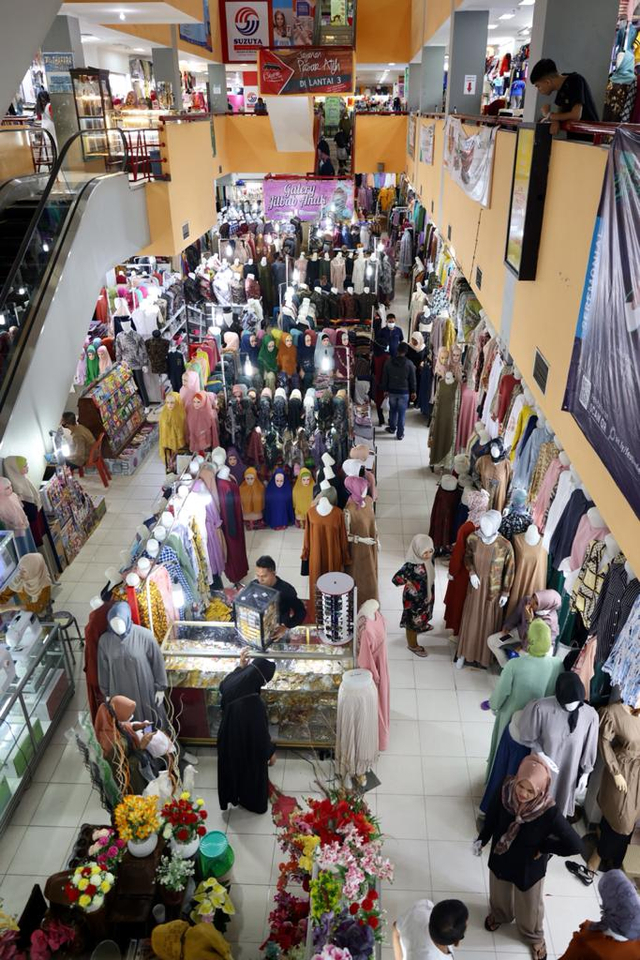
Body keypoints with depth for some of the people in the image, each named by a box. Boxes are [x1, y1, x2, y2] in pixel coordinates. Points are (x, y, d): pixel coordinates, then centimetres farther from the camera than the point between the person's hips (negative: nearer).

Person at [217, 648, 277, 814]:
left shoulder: (231, 684, -21)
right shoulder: (255, 704, -40)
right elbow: (261, 733, -26)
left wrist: (240, 666, 10)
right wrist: (270, 752, -8)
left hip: (229, 741, 6)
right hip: (248, 748, -6)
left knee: (234, 768, 33)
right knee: (252, 774, 24)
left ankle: (233, 795, 58)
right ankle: (255, 804, 50)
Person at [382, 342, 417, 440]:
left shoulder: (389, 362, -4)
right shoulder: (409, 364, -10)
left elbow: (385, 377, 1)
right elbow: (412, 380, -4)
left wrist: (385, 390, 11)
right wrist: (413, 392, 8)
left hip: (392, 391, 2)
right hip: (404, 392, -2)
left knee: (393, 410, 21)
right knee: (402, 413, 5)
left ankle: (392, 428, 37)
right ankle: (400, 434, 9)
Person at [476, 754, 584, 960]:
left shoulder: (549, 812, -37)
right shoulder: (504, 793, -29)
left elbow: (575, 845, -27)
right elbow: (491, 817, -8)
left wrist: (542, 847, -19)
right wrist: (482, 839, -1)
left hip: (529, 867, -2)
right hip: (501, 859, 2)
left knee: (529, 905, 27)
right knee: (499, 894, 32)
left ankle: (534, 936, 58)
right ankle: (499, 915, 65)